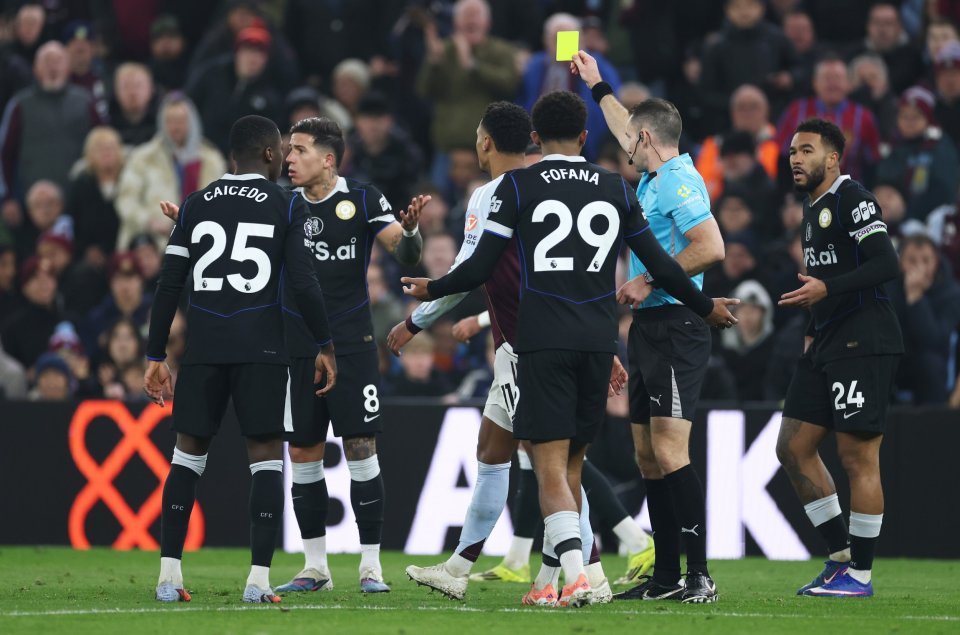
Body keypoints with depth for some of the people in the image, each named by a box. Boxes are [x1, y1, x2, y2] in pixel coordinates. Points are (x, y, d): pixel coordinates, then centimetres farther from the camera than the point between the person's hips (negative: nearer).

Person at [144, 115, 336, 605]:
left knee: (189, 451, 12)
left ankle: (169, 573, 5)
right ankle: (259, 578, -6)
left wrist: (155, 356, 11)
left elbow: (169, 285, 6)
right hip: (261, 347, -3)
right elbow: (302, 282, -7)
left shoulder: (196, 205, 9)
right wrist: (324, 346, 4)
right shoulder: (287, 205, 0)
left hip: (203, 346, 3)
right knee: (266, 454, 3)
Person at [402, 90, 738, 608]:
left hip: (543, 341, -4)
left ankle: (575, 574, -25)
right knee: (570, 465, 14)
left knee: (551, 468, -7)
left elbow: (481, 266, -2)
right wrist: (706, 308, 27)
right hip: (598, 341, 4)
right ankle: (548, 582, 18)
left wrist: (432, 290, 17)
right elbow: (659, 264, 12)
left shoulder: (517, 186, 0)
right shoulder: (615, 188, 10)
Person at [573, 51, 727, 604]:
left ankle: (700, 574, -18)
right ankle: (667, 576, 12)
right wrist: (598, 87, 48)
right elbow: (628, 131, 38)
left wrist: (650, 281, -17)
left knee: (670, 452, -16)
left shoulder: (680, 181, -13)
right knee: (649, 457, 9)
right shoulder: (654, 176, 16)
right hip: (649, 327, 10)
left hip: (675, 325, -10)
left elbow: (711, 248, -24)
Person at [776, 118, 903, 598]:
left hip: (864, 344, -10)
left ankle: (860, 574, 0)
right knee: (794, 449, 8)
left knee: (858, 458, -6)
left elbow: (886, 263, -20)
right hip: (828, 344, 10)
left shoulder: (851, 199, -10)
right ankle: (841, 555, 16)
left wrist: (827, 290, -26)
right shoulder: (812, 208, 19)